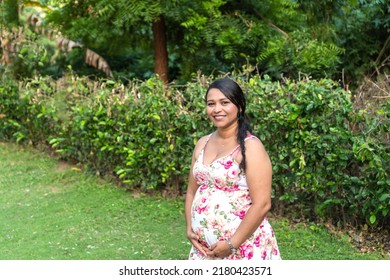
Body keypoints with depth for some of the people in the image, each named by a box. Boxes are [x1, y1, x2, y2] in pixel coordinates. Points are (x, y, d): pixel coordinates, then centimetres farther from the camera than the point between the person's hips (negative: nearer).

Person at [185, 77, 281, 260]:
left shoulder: (250, 147, -12)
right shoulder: (202, 144, 8)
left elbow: (262, 204, -17)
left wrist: (232, 244, -17)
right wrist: (190, 229, 2)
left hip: (243, 248, -6)